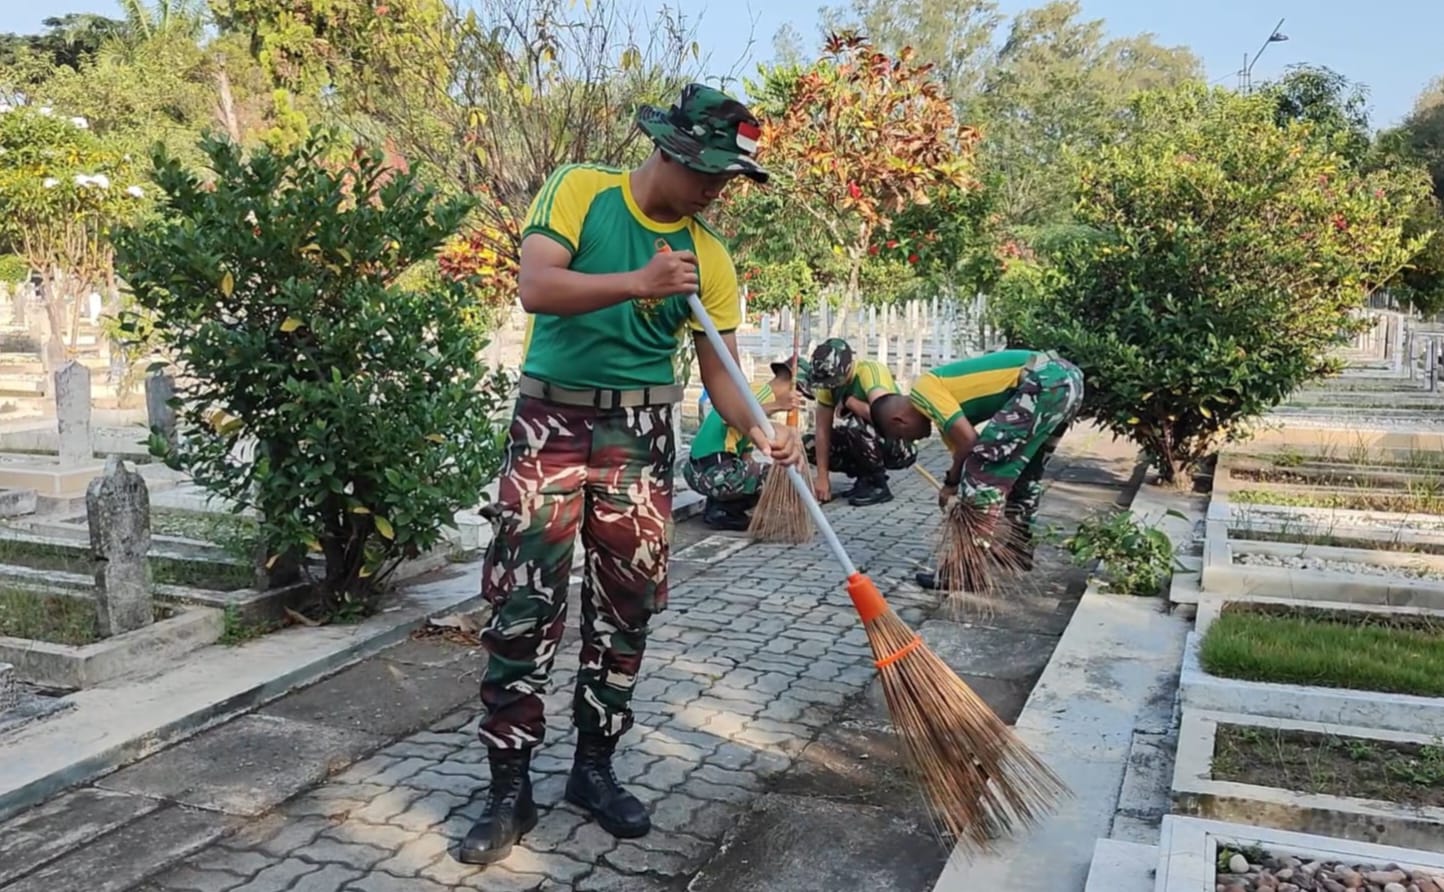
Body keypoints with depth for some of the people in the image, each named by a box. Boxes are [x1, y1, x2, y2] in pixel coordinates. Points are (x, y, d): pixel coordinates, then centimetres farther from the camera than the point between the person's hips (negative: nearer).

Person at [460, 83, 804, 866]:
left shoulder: (708, 258, 2)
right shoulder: (578, 191, -4)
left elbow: (719, 371, 0)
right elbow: (535, 288, -18)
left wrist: (759, 430, -19)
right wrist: (639, 284, -29)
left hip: (640, 436, 3)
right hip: (552, 421, -3)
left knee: (625, 606, 7)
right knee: (524, 606, -4)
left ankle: (594, 767, 23)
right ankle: (510, 788, 8)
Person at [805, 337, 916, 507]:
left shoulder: (870, 371, -26)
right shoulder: (829, 380, -7)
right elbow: (822, 428, -8)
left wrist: (849, 401, -24)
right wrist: (822, 477, -12)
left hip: (900, 446, -7)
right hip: (870, 443, 7)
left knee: (849, 423, -33)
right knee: (808, 446, -3)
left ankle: (878, 484, -12)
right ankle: (866, 478, 8)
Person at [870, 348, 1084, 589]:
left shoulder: (923, 390, -2)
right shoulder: (943, 397, 24)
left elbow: (968, 440, -10)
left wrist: (950, 483, 5)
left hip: (1045, 382, -10)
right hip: (1066, 377, 10)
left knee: (983, 467, -5)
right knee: (1025, 473, 24)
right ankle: (1016, 554, 35)